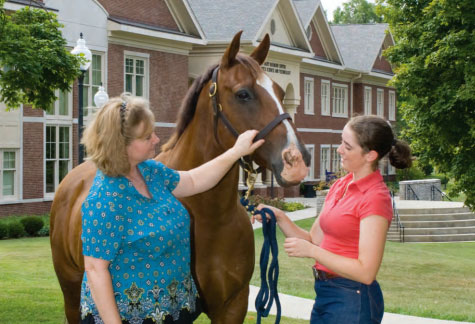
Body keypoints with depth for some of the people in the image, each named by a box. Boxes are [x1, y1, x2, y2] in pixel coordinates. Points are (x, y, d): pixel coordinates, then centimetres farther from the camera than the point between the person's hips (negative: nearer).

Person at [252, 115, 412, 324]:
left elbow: (366, 272, -22)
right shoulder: (340, 185, 9)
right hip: (325, 292, 8)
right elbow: (314, 239, 12)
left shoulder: (375, 198, -17)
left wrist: (311, 251, -22)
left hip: (352, 300, -8)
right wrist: (279, 217, -3)